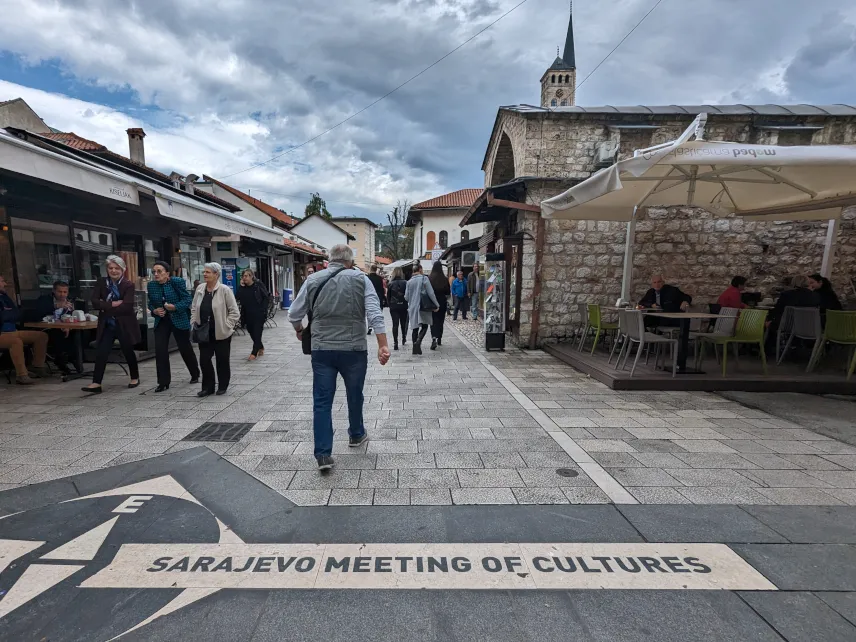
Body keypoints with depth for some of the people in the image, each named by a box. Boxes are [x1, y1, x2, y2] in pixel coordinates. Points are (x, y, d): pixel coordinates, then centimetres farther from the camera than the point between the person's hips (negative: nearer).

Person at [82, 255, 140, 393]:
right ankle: (96, 383, -1)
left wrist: (106, 308, -13)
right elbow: (94, 302, -6)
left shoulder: (129, 285, -9)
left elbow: (126, 306, -20)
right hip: (106, 325, 3)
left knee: (128, 352, 9)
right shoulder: (101, 283, 4)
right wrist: (112, 304, -18)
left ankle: (135, 378, 27)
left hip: (124, 325, -3)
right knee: (101, 353, -4)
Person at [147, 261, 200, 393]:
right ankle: (163, 382, 5)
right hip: (161, 321, 4)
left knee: (185, 348, 9)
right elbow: (150, 303, 12)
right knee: (160, 350, -5)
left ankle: (195, 375, 31)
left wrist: (175, 307, -27)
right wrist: (154, 310, -9)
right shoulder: (151, 285, 1)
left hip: (179, 320, -4)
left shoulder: (177, 282, -12)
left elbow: (188, 299, -13)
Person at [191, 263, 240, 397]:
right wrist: (193, 324, 5)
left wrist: (226, 326, -13)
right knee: (204, 360, 6)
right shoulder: (200, 289, 5)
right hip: (204, 333, 5)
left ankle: (222, 386, 25)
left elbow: (234, 312, -11)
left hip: (221, 333, -4)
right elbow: (193, 308, 16)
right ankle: (207, 387, 21)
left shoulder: (224, 290, -12)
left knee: (222, 361, 8)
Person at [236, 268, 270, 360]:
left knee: (257, 333, -6)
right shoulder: (243, 287, 7)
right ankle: (261, 348, 32)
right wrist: (241, 286, -9)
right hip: (248, 314, 5)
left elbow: (266, 297, -3)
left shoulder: (258, 285, -5)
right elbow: (239, 298, -6)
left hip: (259, 314, -5)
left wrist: (263, 309, -10)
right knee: (252, 332, 12)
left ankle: (254, 353, -4)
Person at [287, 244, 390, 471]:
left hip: (322, 350, 1)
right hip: (354, 349, -1)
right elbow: (374, 313, -14)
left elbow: (294, 314, 7)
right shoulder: (360, 279, -2)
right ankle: (356, 434, 39)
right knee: (355, 395, 19)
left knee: (322, 401, 6)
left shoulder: (313, 280, 3)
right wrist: (382, 345, -16)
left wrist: (299, 331, 27)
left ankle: (323, 454, 5)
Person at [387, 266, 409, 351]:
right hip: (403, 306, 0)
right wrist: (407, 303, 7)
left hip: (393, 307, 0)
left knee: (395, 324, 0)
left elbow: (388, 296, 0)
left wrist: (389, 305, 11)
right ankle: (404, 340, 31)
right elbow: (408, 295, -5)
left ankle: (395, 343, -7)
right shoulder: (405, 283, -7)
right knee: (403, 323, 17)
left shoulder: (391, 284, -3)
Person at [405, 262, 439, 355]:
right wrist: (436, 305, -2)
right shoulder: (424, 278, -6)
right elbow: (431, 293, -10)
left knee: (415, 328, 11)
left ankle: (415, 348, 12)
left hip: (412, 307, 4)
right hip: (423, 307, -4)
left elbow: (406, 297, 8)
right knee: (424, 326, 3)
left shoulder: (409, 281, 6)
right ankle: (418, 341, -21)